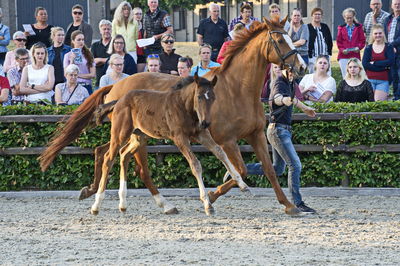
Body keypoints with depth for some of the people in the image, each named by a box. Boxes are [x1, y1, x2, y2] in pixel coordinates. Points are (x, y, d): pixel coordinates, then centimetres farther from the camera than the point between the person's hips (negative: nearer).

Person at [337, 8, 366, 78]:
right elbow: (338, 41, 8)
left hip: (355, 55, -1)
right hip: (344, 56, 1)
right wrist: (342, 49, -9)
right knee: (345, 76, -2)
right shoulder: (341, 28, 8)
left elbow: (362, 40, 5)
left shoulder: (358, 27, 6)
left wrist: (359, 47, -14)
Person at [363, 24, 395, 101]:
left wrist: (374, 63, -9)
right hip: (370, 80, 2)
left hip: (383, 80, -2)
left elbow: (391, 62, -10)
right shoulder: (368, 48, 6)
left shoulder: (388, 47, 4)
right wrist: (383, 66, -12)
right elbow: (364, 64, -7)